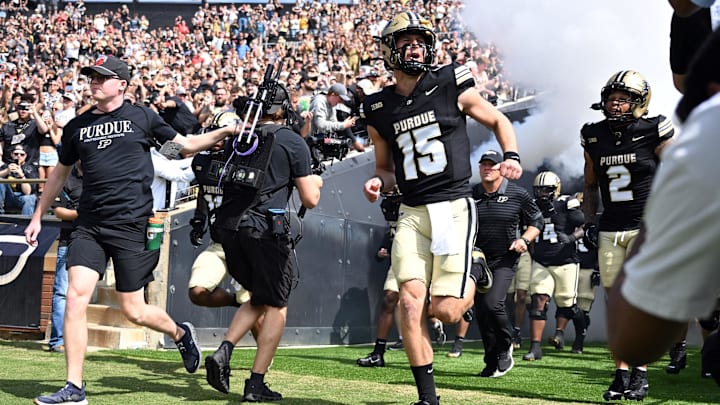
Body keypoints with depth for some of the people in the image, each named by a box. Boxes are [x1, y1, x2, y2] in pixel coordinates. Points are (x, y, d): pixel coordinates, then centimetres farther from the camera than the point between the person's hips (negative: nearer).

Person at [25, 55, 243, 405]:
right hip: (89, 226, 3)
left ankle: (180, 334, 32)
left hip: (132, 225, -3)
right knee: (76, 297, -11)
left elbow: (187, 145, 11)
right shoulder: (77, 127, 13)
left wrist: (225, 131, -2)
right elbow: (59, 173, 25)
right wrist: (37, 217, 26)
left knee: (133, 311, 0)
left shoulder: (141, 117, 4)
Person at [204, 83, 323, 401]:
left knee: (258, 300, 21)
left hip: (229, 226, 6)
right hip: (266, 228, -5)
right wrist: (316, 182, 22)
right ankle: (256, 384, 3)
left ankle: (222, 353, 3)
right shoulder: (293, 142, -1)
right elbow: (310, 199, 0)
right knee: (276, 307, 7)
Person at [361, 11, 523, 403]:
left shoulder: (451, 86, 0)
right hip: (412, 213, 3)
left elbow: (498, 121, 12)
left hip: (454, 207, -2)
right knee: (411, 304, -10)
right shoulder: (379, 110, 7)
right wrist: (377, 182, -4)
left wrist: (511, 156, -6)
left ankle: (475, 280, 30)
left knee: (446, 310, -7)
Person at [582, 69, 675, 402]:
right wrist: (590, 219, 7)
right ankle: (620, 373, 11)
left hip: (647, 227, -4)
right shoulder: (594, 137, 7)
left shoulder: (652, 133, -5)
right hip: (610, 230, 4)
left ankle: (641, 373, 1)